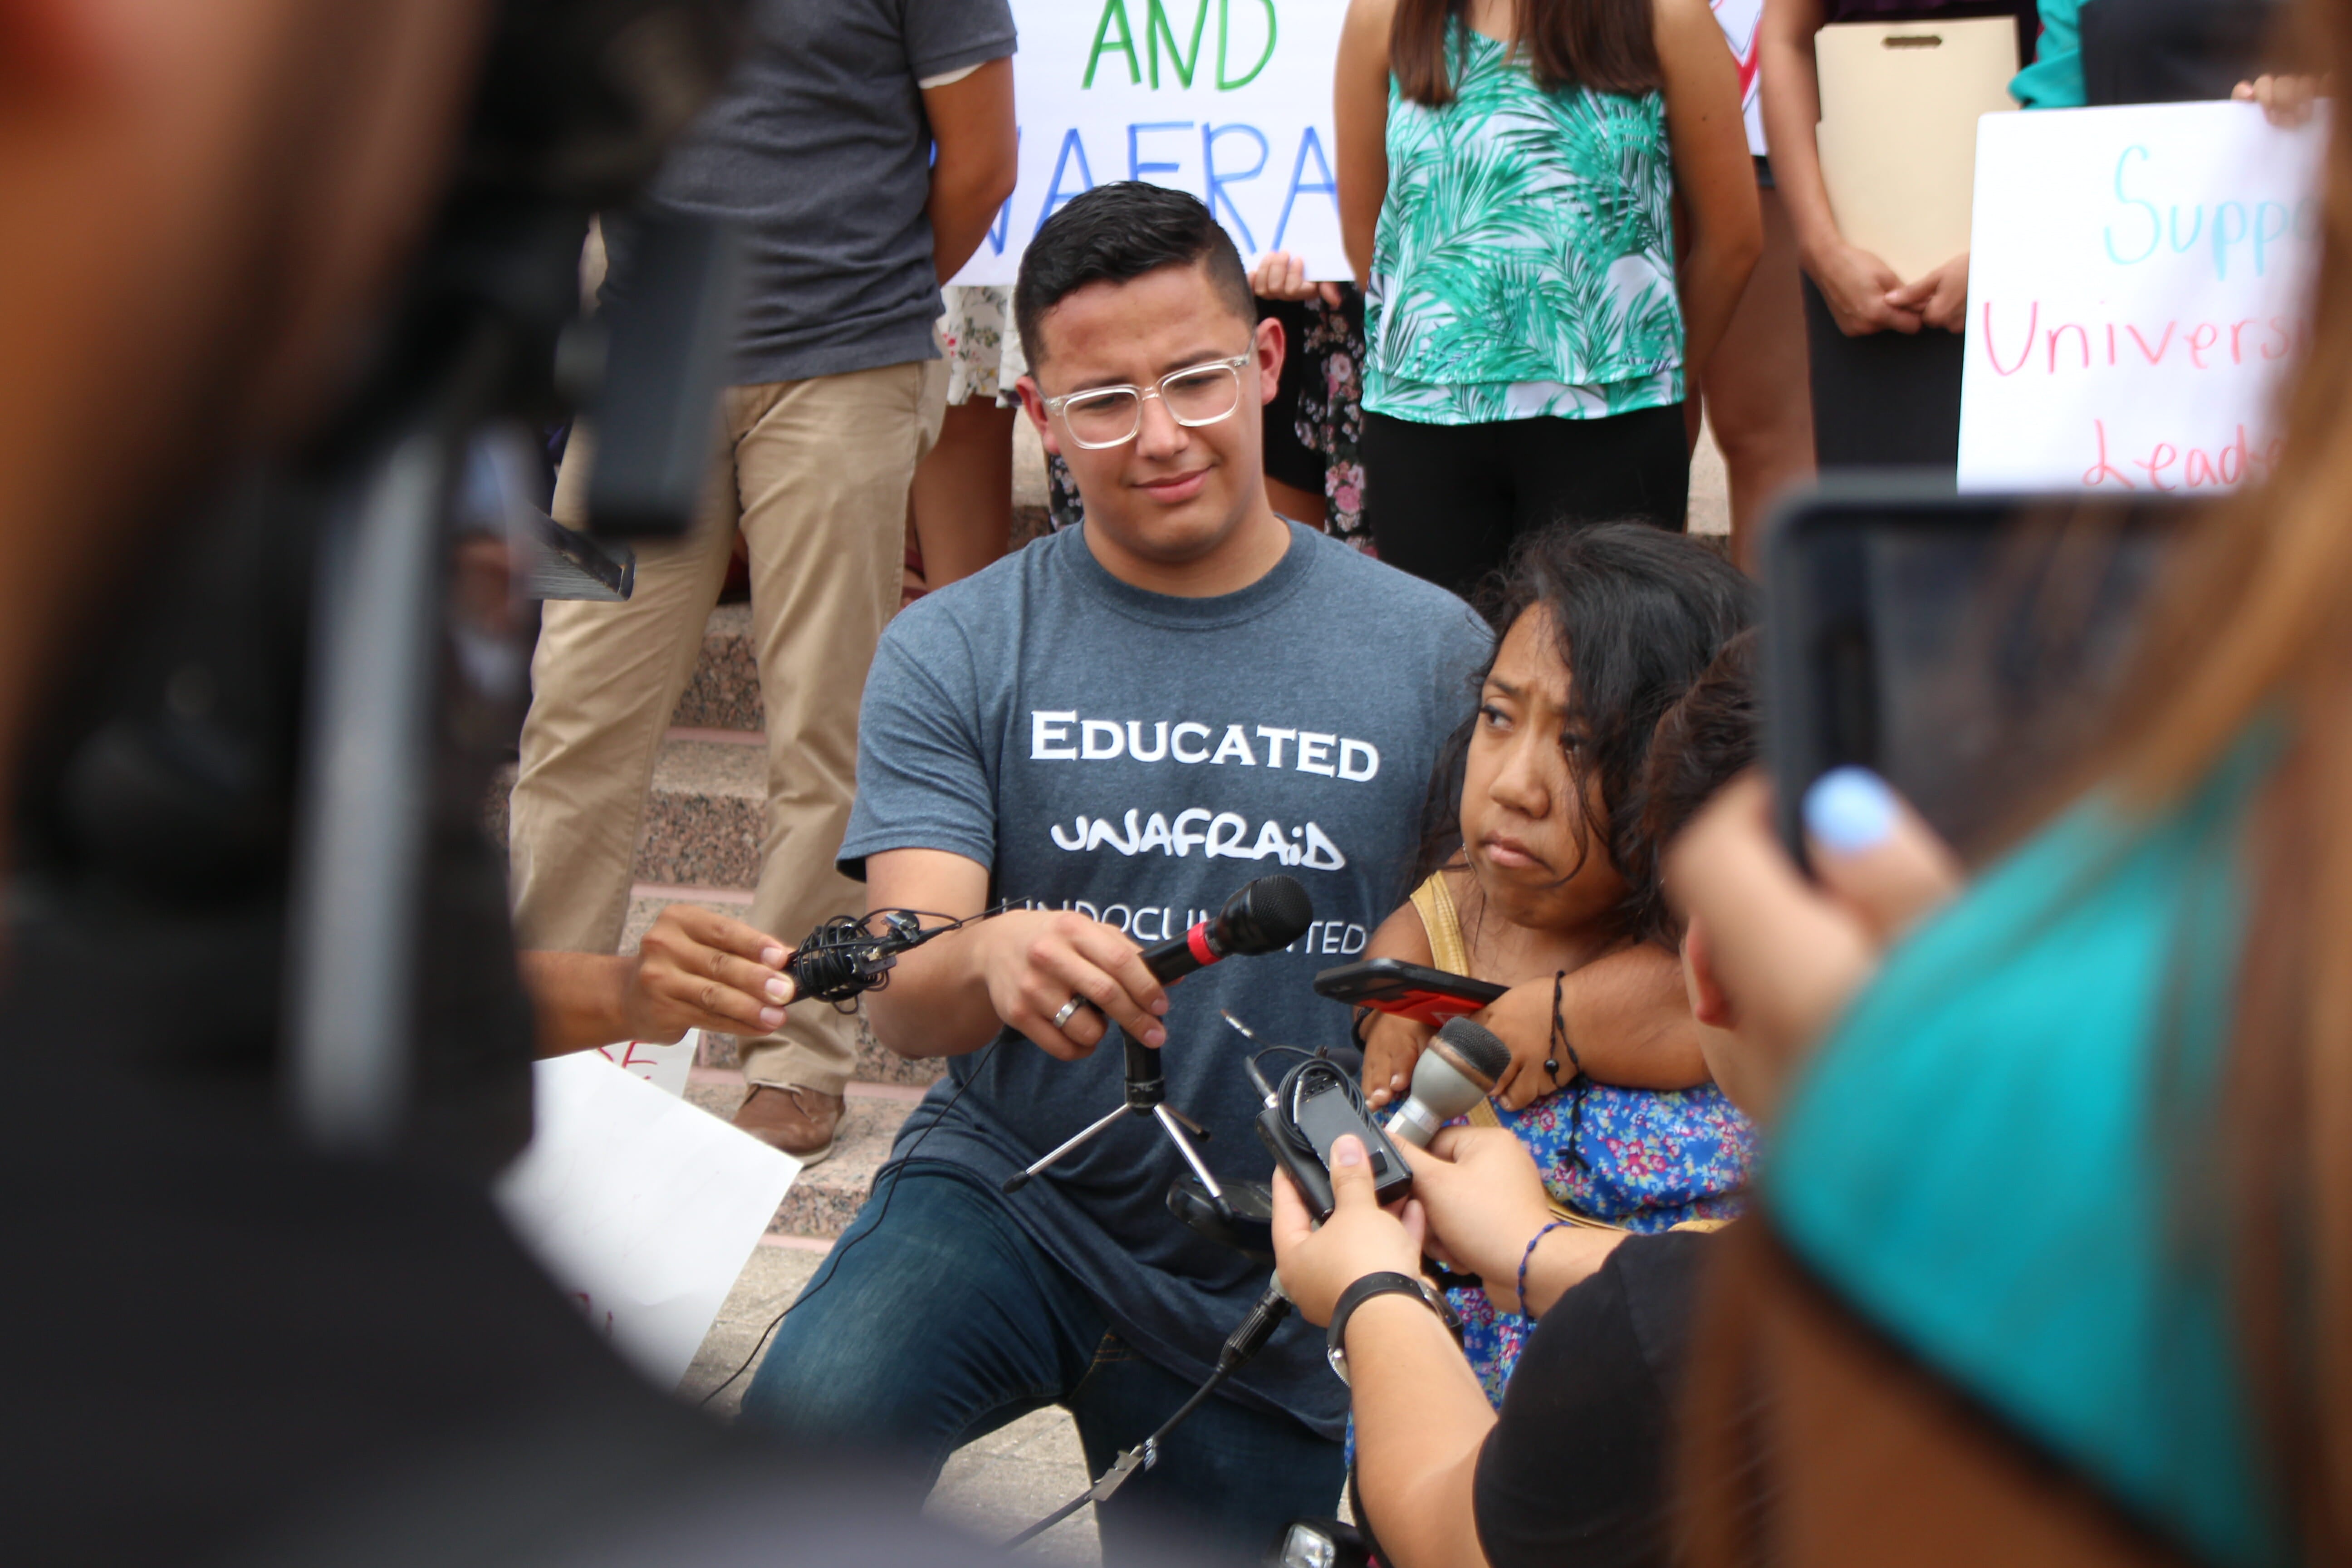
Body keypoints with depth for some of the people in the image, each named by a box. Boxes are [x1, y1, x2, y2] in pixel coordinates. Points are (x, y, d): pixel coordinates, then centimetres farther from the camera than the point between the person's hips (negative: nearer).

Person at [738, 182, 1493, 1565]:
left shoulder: (1432, 651, 0)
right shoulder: (954, 652, -2)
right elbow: (904, 1002, -12)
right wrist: (988, 961, -35)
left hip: (1278, 1277, 2)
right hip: (1007, 1193, -1)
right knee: (800, 1438, -30)